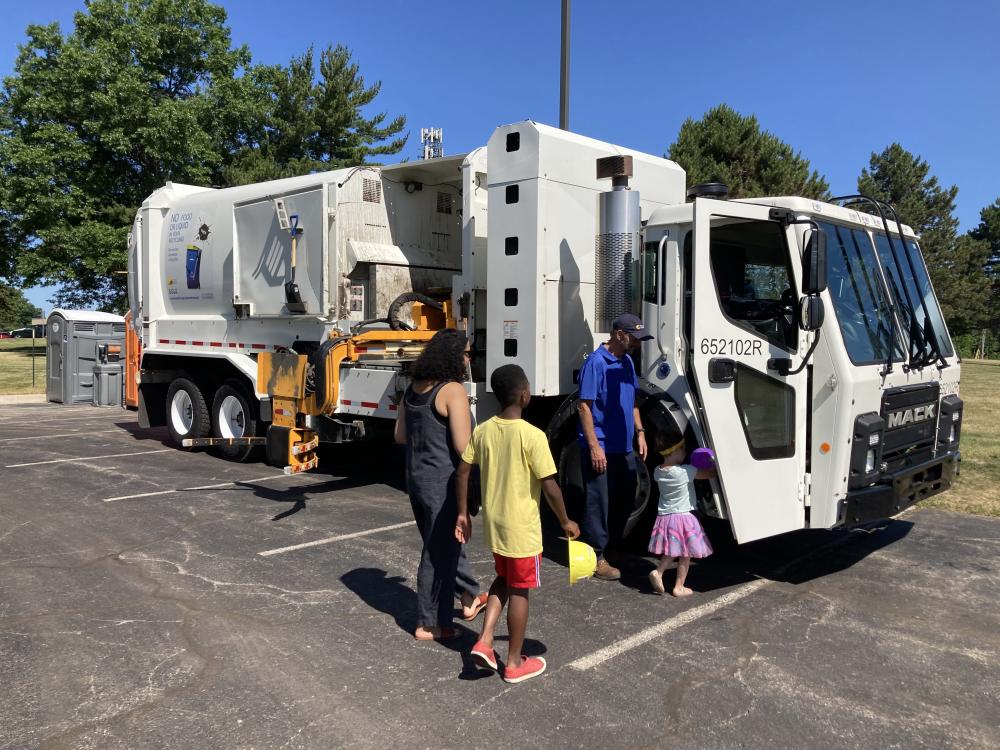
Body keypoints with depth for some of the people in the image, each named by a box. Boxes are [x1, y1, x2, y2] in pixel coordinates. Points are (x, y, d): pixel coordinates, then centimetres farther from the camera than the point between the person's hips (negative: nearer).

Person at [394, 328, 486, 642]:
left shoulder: (414, 388, 6)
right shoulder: (453, 390, -19)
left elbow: (400, 434, 15)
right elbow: (464, 447, -23)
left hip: (415, 477, 8)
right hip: (443, 482, -8)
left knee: (447, 542, 22)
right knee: (439, 552, 6)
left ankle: (470, 597, 40)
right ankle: (429, 625, 19)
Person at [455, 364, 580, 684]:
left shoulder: (482, 431, -2)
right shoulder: (533, 436, -20)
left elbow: (463, 472, 2)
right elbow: (549, 486, -18)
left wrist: (463, 513, 12)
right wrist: (566, 521, -4)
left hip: (493, 522, 6)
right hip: (521, 526, -6)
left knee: (503, 579, 25)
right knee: (519, 591, 9)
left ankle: (484, 642, 16)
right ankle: (514, 663, 21)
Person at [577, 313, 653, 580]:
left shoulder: (627, 362, 11)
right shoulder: (596, 362, -15)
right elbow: (584, 406, -17)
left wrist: (639, 432, 13)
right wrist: (594, 446, -20)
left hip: (624, 446, 9)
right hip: (600, 448, -9)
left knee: (626, 497, 16)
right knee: (597, 503, -2)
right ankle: (596, 557, 7)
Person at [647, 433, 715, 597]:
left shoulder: (657, 472, -1)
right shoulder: (685, 472, -17)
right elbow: (710, 473, -10)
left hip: (664, 517, 6)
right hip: (683, 517, -6)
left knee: (670, 552, 21)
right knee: (685, 554, 9)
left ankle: (658, 571, 0)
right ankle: (679, 587, 13)